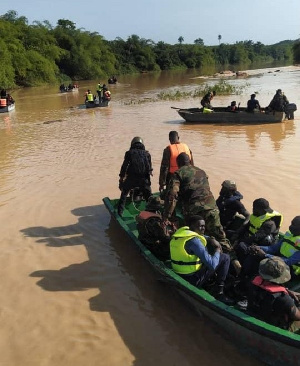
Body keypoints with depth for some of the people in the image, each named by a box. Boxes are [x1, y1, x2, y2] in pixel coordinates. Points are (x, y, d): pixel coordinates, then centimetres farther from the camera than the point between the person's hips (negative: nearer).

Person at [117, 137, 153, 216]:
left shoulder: (129, 153, 11)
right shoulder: (147, 154, 15)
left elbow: (124, 165, 5)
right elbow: (150, 167, 11)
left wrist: (121, 177, 12)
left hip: (131, 178, -1)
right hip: (144, 179, 1)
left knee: (124, 195, 19)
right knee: (149, 197, 15)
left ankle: (120, 212, 15)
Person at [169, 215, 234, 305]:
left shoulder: (182, 231, 2)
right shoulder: (194, 240, -24)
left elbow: (201, 238, 24)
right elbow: (212, 265, -24)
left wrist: (212, 240, 4)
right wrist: (217, 250, -6)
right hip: (193, 280, -9)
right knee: (225, 258, -2)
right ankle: (218, 292, 4)